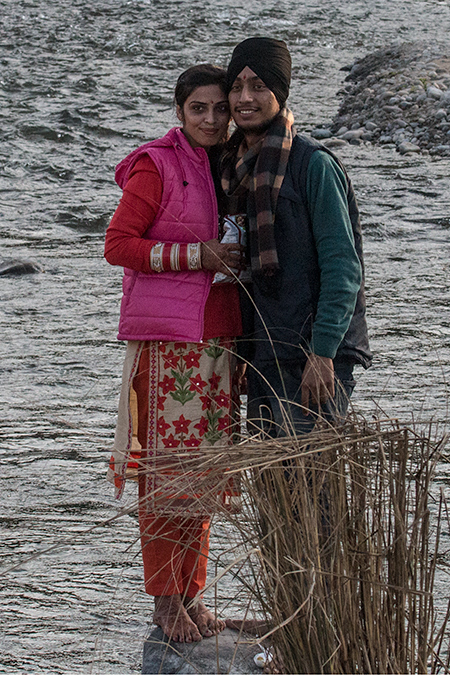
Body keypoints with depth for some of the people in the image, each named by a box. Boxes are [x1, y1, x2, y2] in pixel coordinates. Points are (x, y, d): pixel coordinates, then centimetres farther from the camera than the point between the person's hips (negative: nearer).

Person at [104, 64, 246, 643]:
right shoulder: (156, 166, -7)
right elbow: (118, 244, -11)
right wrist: (198, 256, -16)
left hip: (218, 334, 7)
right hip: (167, 336, -7)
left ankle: (192, 594, 19)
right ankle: (165, 601, 5)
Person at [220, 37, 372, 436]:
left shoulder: (313, 163, -9)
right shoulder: (235, 168, 14)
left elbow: (342, 267, -13)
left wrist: (322, 353, -20)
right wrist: (243, 356, 16)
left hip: (313, 357, -8)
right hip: (264, 356, 8)